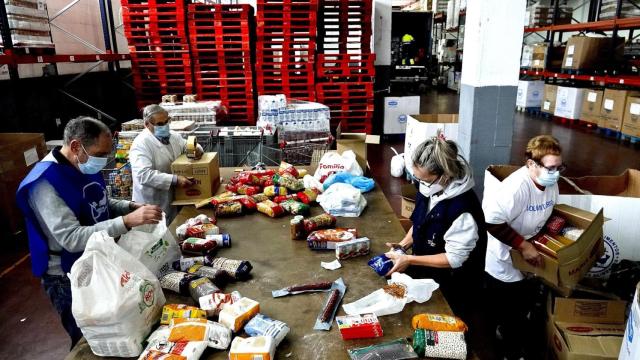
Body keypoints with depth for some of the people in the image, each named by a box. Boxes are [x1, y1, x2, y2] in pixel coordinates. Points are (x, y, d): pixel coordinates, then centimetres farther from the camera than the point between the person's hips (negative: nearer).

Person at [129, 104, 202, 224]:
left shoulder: (174, 136, 6)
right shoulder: (141, 144, -17)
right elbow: (144, 174, -28)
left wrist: (197, 149, -8)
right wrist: (175, 180, -33)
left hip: (174, 200, 7)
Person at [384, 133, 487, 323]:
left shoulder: (463, 208, -33)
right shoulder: (428, 188, -10)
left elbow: (454, 258, -26)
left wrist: (409, 260, -25)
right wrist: (403, 244, -8)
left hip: (450, 288, -7)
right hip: (425, 273, 7)